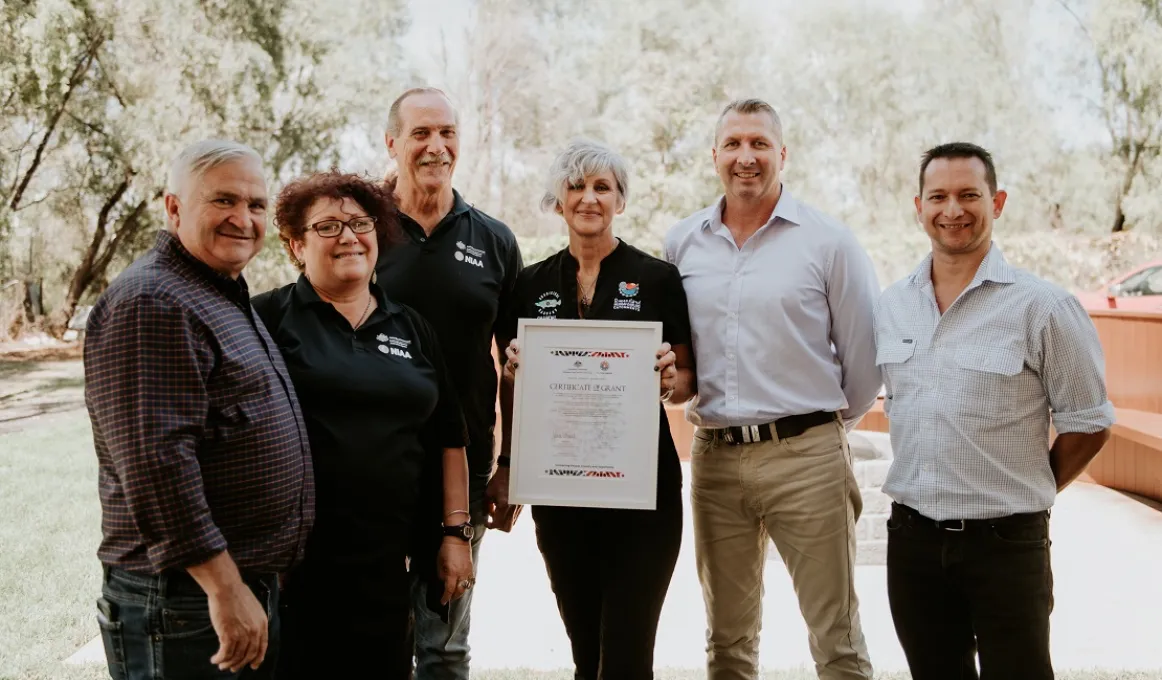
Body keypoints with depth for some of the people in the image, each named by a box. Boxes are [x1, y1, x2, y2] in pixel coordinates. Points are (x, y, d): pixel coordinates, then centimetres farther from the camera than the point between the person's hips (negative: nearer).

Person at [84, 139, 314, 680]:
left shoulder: (226, 297, 15)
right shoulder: (151, 302, -17)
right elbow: (155, 462, -25)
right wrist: (225, 588, -24)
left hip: (249, 585, 10)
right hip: (187, 601, -9)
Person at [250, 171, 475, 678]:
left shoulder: (411, 328, 13)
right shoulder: (269, 317, -1)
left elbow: (449, 439, 15)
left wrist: (456, 531, 9)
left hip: (384, 559, 4)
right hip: (290, 556, -4)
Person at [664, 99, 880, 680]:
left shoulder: (828, 242, -2)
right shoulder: (681, 244, 7)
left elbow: (864, 360, 2)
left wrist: (824, 424, 8)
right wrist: (702, 408, 5)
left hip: (806, 455, -3)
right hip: (713, 457, 4)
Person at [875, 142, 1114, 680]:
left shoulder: (1042, 307, -8)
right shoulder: (891, 307, 6)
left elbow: (1088, 425, -3)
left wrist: (1023, 494, 3)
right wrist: (927, 491, 12)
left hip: (1006, 541, -4)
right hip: (912, 536, 4)